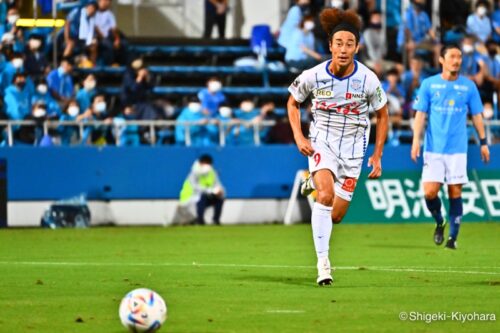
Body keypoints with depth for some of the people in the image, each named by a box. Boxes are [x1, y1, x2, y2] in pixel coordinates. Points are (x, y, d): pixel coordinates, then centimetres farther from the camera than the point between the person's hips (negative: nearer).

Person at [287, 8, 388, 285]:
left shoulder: (368, 80, -13)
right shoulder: (313, 76, -13)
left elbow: (383, 115, 4)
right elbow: (293, 103, 7)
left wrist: (377, 156, 3)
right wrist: (299, 137, -6)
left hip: (353, 148, 2)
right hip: (322, 141, -2)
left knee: (335, 216, 4)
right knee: (326, 195, -28)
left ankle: (314, 182, 39)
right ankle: (322, 263, -22)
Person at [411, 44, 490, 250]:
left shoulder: (468, 86, 5)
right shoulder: (429, 84, 3)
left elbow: (476, 115, 11)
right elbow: (420, 114, 3)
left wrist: (483, 142, 7)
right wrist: (416, 140, -6)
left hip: (457, 149, 0)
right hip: (434, 148, 0)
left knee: (455, 193, -2)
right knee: (430, 192, -9)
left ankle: (453, 237, 7)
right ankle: (439, 223, 18)